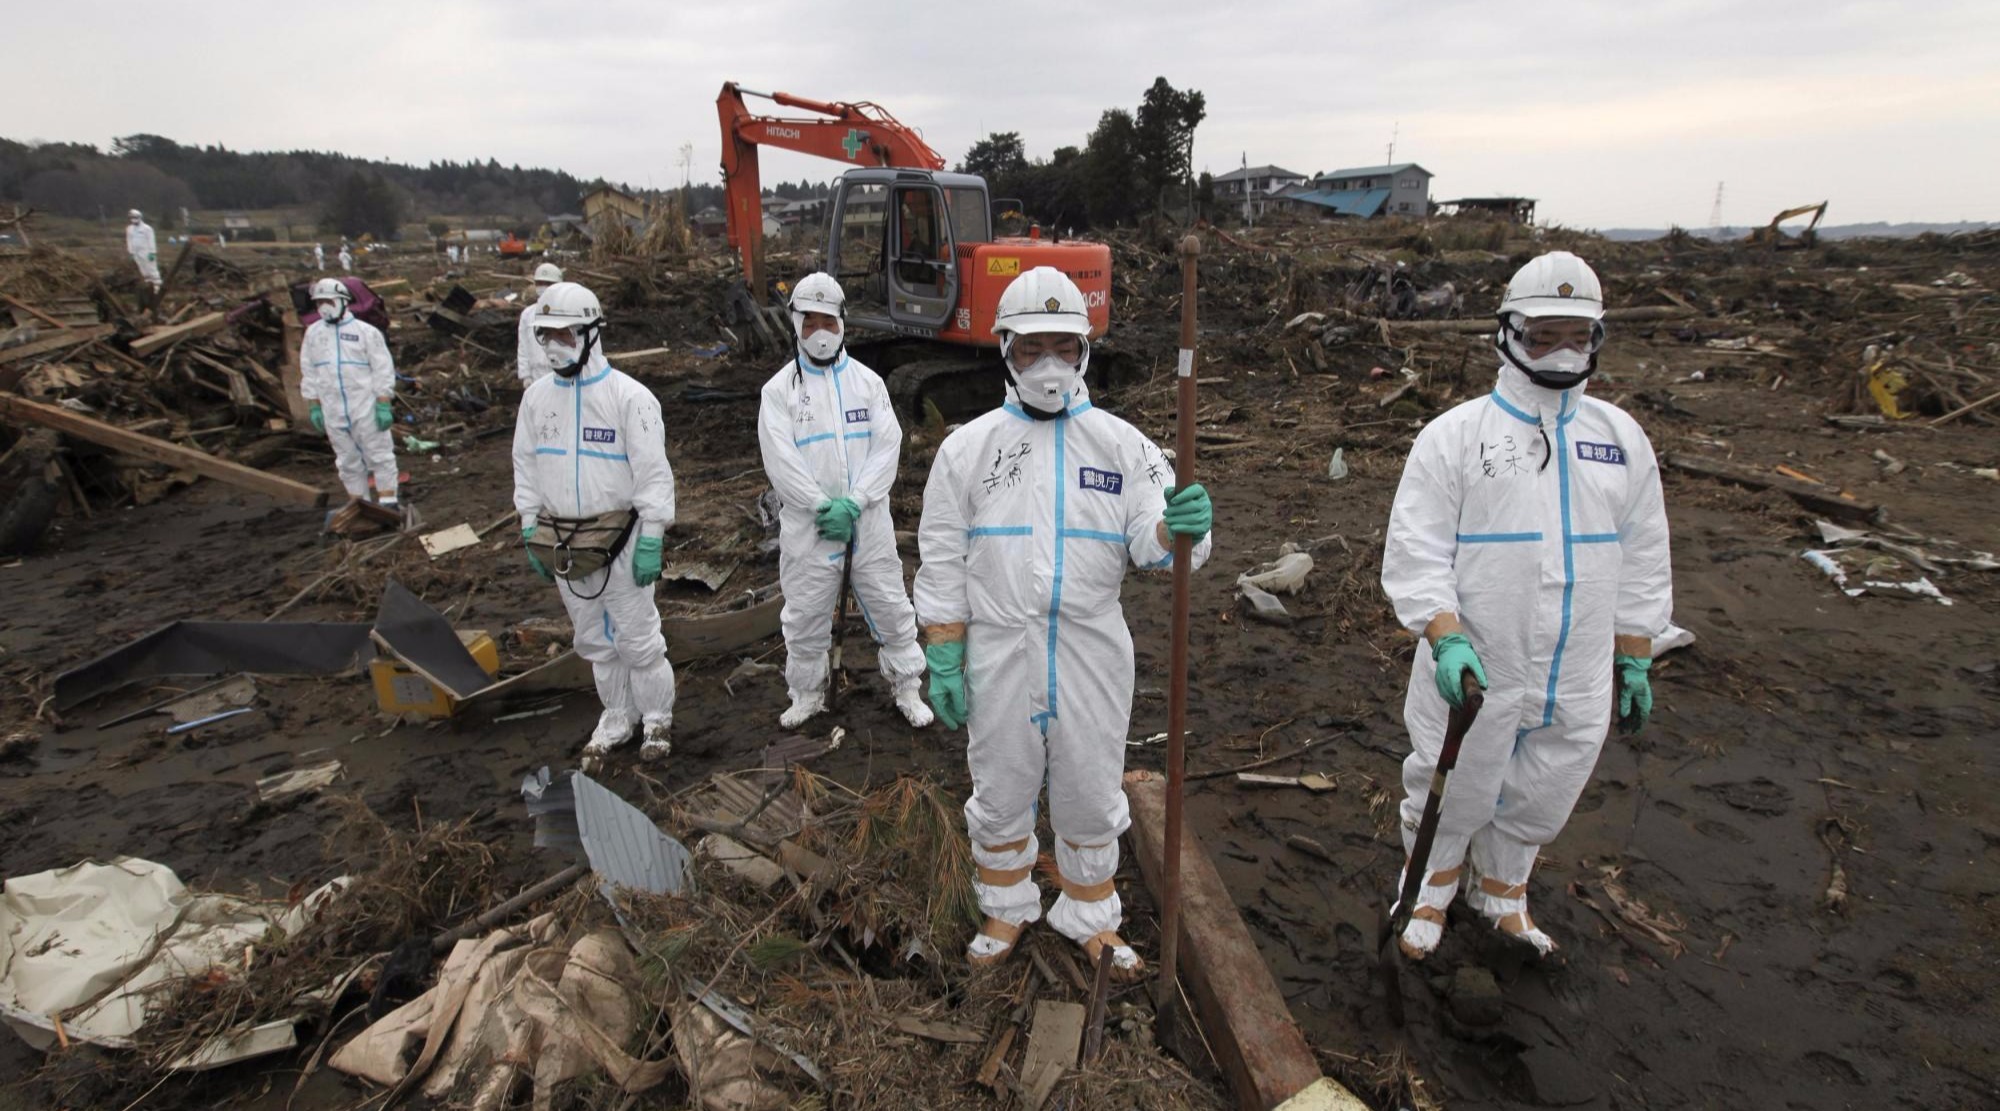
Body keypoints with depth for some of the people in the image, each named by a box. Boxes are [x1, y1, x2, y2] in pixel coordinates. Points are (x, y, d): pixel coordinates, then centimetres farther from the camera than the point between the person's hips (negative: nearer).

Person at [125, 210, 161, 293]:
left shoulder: (147, 228, -6)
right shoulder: (129, 229, 11)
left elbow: (151, 241, -9)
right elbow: (129, 242, 15)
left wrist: (152, 253, -14)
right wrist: (131, 253, 11)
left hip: (147, 252, -6)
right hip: (137, 253, 6)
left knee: (152, 270, -9)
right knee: (144, 271, 8)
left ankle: (157, 286, -8)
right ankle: (149, 285, 14)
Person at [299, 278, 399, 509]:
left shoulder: (365, 331, -4)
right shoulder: (313, 333, 10)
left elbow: (383, 370, -6)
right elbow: (309, 373, 14)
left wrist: (383, 405, -11)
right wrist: (315, 407, 9)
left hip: (366, 408, -5)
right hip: (333, 411, 5)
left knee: (379, 456, -2)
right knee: (348, 462, 11)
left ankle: (387, 504, 3)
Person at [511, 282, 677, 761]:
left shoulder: (629, 396, -12)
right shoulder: (537, 396, 5)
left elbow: (653, 473, -13)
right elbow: (527, 468, 12)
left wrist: (651, 540, -16)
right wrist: (531, 532, 9)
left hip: (619, 537, -6)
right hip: (562, 539, 6)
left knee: (637, 637, 3)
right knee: (594, 639, 17)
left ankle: (657, 720, 21)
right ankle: (616, 719, 33)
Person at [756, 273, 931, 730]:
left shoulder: (868, 381, 3)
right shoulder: (779, 389, -1)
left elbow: (888, 447, -5)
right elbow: (781, 461, -9)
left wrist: (853, 503, -15)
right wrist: (825, 506, -15)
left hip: (868, 521, 1)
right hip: (807, 524, 0)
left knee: (890, 606, 8)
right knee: (806, 613, 11)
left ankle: (908, 689, 24)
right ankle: (807, 693, 31)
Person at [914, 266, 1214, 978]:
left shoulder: (1122, 444, -1)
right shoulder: (968, 447, -2)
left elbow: (1149, 544, -7)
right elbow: (943, 564, 0)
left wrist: (1180, 529, -31)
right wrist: (942, 664, -4)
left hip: (1092, 655, 0)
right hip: (998, 653, 0)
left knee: (1090, 797, 15)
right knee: (1001, 793, 16)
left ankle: (1089, 917, 39)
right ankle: (1007, 910, 41)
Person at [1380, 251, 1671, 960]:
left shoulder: (1621, 438, 6)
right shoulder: (1455, 434, -7)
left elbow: (1643, 560, 12)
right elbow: (1415, 550, -12)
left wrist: (1635, 660, 11)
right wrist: (1446, 637, -25)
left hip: (1578, 682, 4)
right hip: (1474, 671, -4)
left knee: (1542, 800, 20)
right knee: (1452, 793, 12)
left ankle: (1499, 887, 47)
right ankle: (1433, 881, 41)